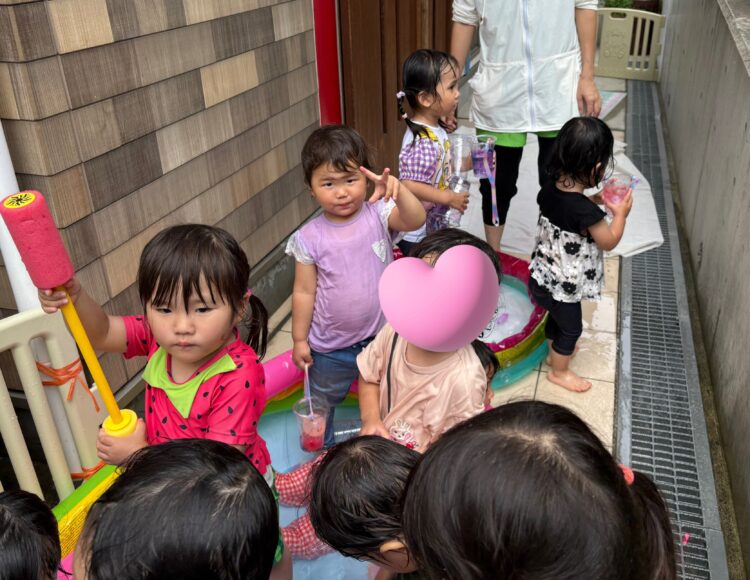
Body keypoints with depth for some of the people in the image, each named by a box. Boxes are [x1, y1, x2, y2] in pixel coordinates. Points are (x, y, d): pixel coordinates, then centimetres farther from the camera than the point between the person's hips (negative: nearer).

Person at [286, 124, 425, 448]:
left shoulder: (379, 215, -13)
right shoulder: (309, 238, -15)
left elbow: (416, 220, -32)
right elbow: (304, 292, -9)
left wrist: (398, 191, -50)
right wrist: (299, 339, -4)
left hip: (381, 336, 1)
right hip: (330, 347, 0)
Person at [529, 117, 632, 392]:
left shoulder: (549, 189, -12)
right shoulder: (586, 212, -33)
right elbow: (609, 241, -15)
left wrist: (594, 201, 4)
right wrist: (621, 213, -3)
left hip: (543, 276, 7)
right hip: (564, 285, -7)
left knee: (557, 317, 32)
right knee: (571, 328, 20)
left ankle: (555, 353, 58)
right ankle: (560, 372, 41)